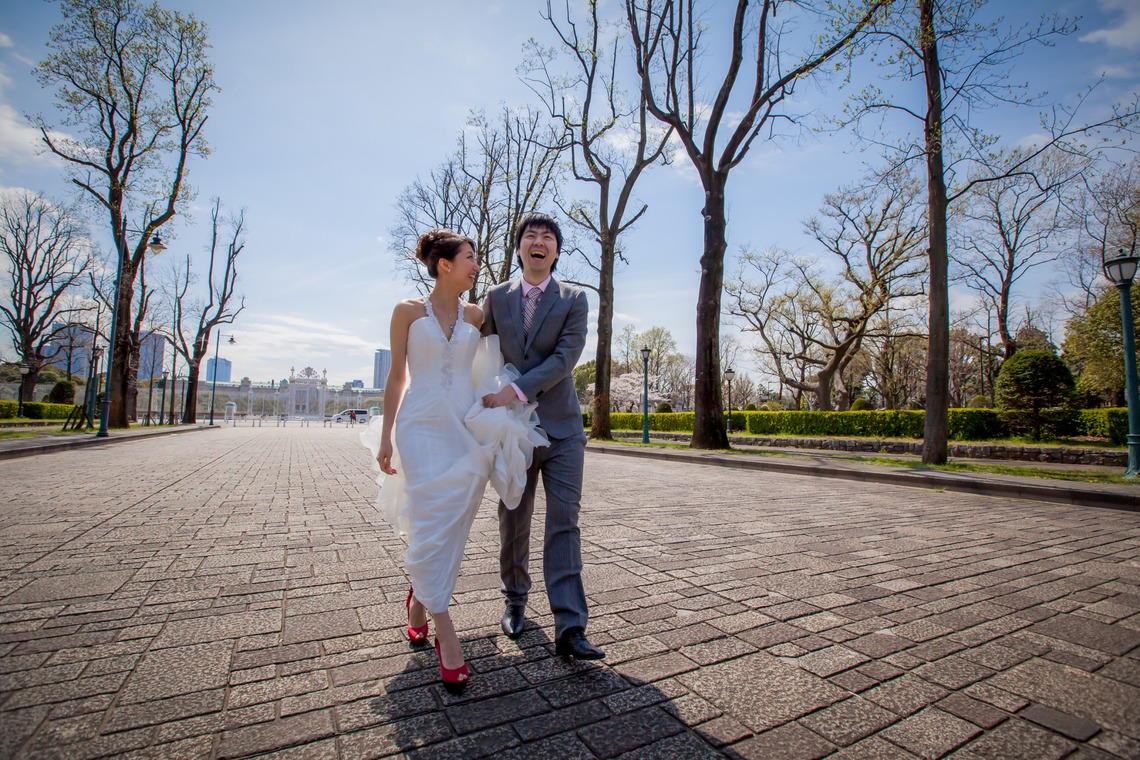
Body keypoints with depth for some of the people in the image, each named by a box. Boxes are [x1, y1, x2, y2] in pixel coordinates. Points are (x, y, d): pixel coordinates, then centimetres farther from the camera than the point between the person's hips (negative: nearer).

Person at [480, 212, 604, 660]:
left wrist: (516, 391, -19)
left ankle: (569, 627, 0)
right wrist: (490, 405, 5)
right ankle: (515, 600, 33)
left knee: (564, 521, -5)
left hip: (561, 426, -1)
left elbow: (566, 357, -12)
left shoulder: (573, 300, 1)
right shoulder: (496, 298, 8)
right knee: (514, 521, 12)